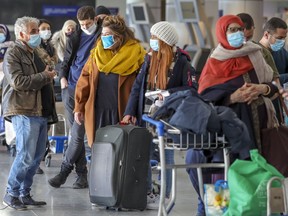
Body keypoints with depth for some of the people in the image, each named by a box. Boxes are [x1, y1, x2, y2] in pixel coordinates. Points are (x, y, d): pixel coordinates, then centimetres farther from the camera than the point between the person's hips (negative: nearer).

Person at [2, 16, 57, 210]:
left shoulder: (35, 54, 22)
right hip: (23, 112, -9)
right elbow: (18, 81, -18)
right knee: (26, 155, -12)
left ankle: (25, 194, 15)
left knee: (37, 156, 7)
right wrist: (44, 77, -11)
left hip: (40, 112, 9)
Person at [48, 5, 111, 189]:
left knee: (78, 133, -9)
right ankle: (82, 175, 11)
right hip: (70, 89, 5)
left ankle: (64, 172, -2)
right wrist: (63, 77, 0)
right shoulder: (75, 38, 13)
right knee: (76, 133, 6)